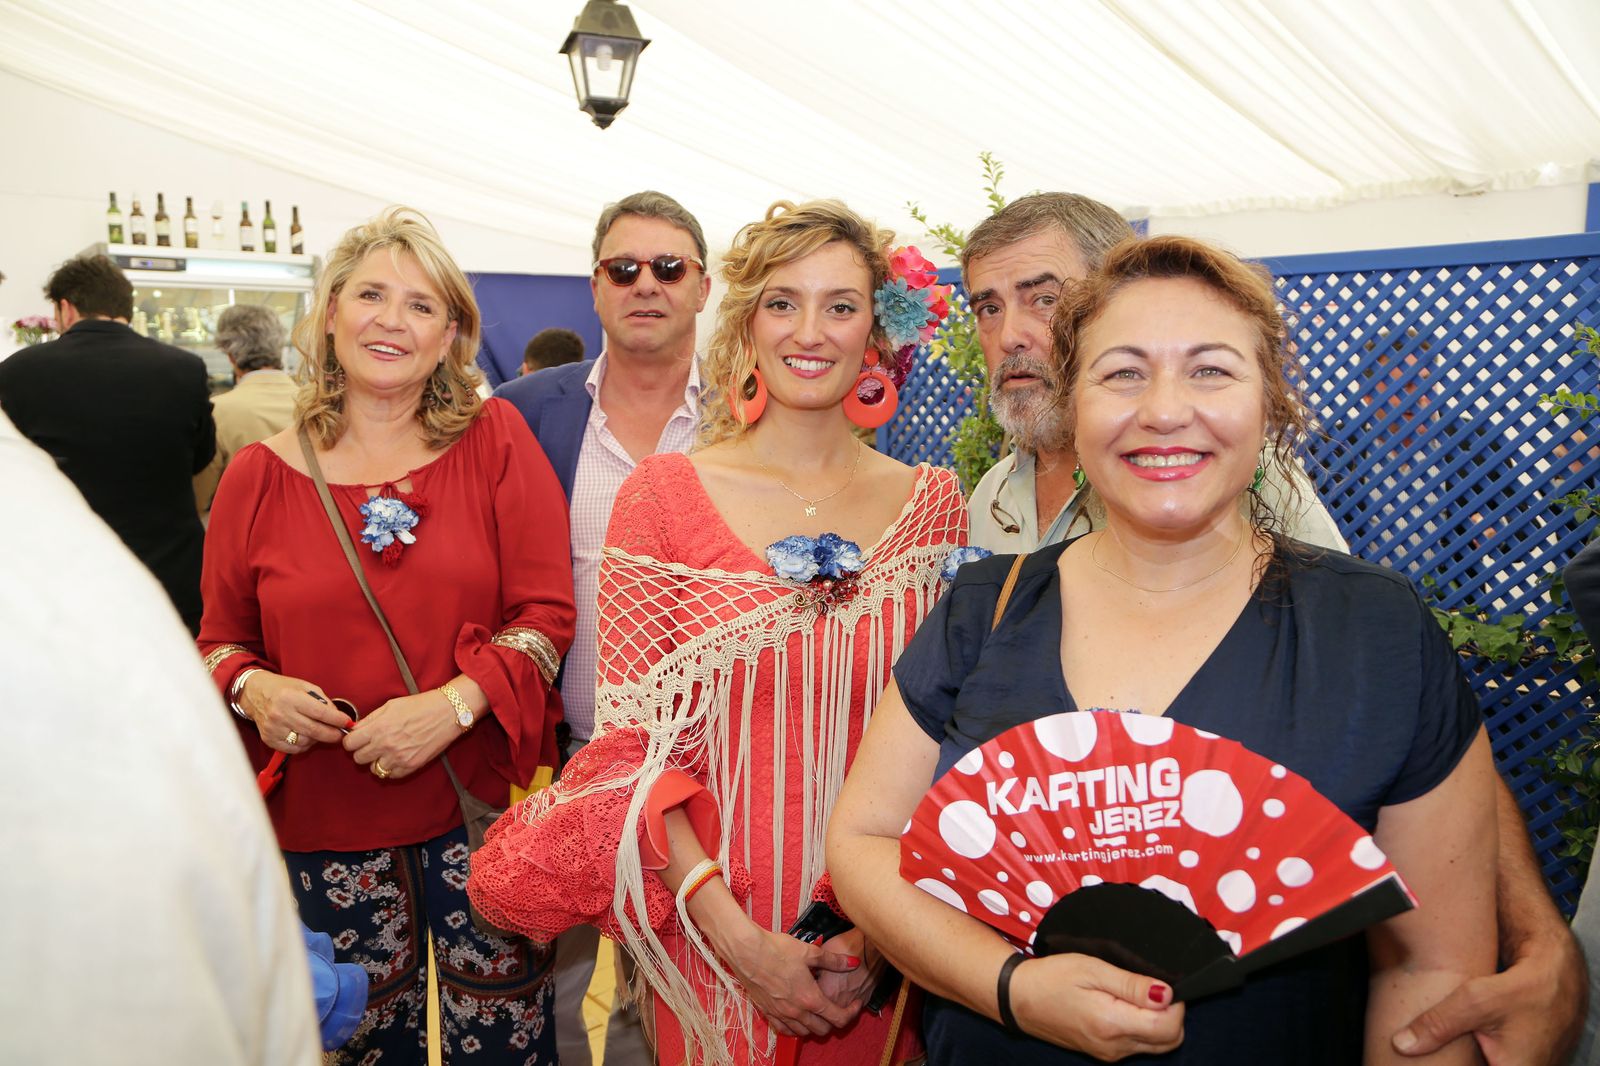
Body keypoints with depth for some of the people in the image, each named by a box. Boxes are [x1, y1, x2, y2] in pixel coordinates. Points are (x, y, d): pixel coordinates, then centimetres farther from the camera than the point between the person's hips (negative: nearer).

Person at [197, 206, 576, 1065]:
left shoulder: (496, 442, -1)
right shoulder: (260, 475, 3)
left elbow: (547, 614, -4)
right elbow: (220, 643, 12)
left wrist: (456, 702, -19)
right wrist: (253, 688, -10)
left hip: (479, 805, -1)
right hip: (324, 820, 1)